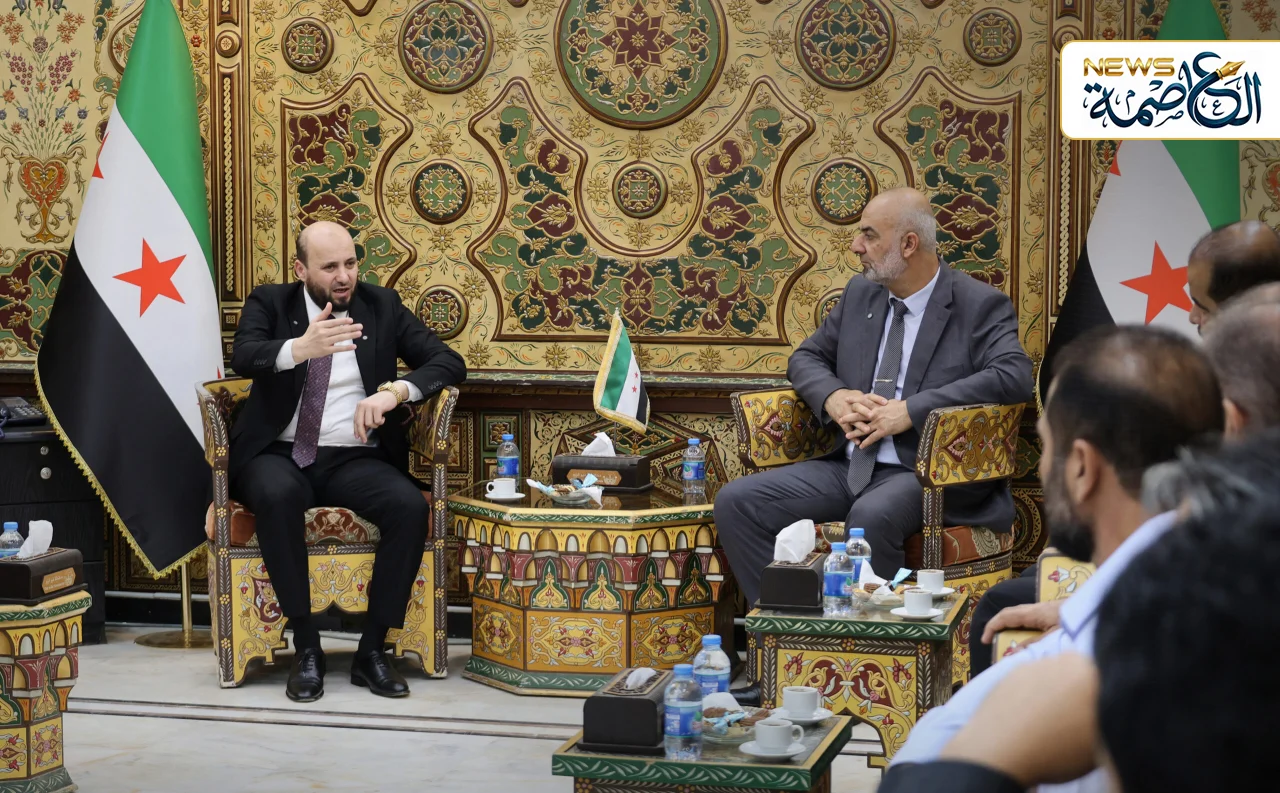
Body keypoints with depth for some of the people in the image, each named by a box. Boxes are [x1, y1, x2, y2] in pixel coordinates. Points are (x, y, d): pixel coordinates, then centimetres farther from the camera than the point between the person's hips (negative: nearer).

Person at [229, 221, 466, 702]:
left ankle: (372, 650, -17)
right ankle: (306, 648, -25)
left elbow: (449, 362, 4)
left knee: (412, 507, -29)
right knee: (276, 495, -37)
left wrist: (394, 391, -15)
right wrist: (300, 348, -36)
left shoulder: (382, 306, 10)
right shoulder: (269, 304, 6)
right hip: (281, 455, -2)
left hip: (354, 459, 2)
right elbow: (243, 357, -15)